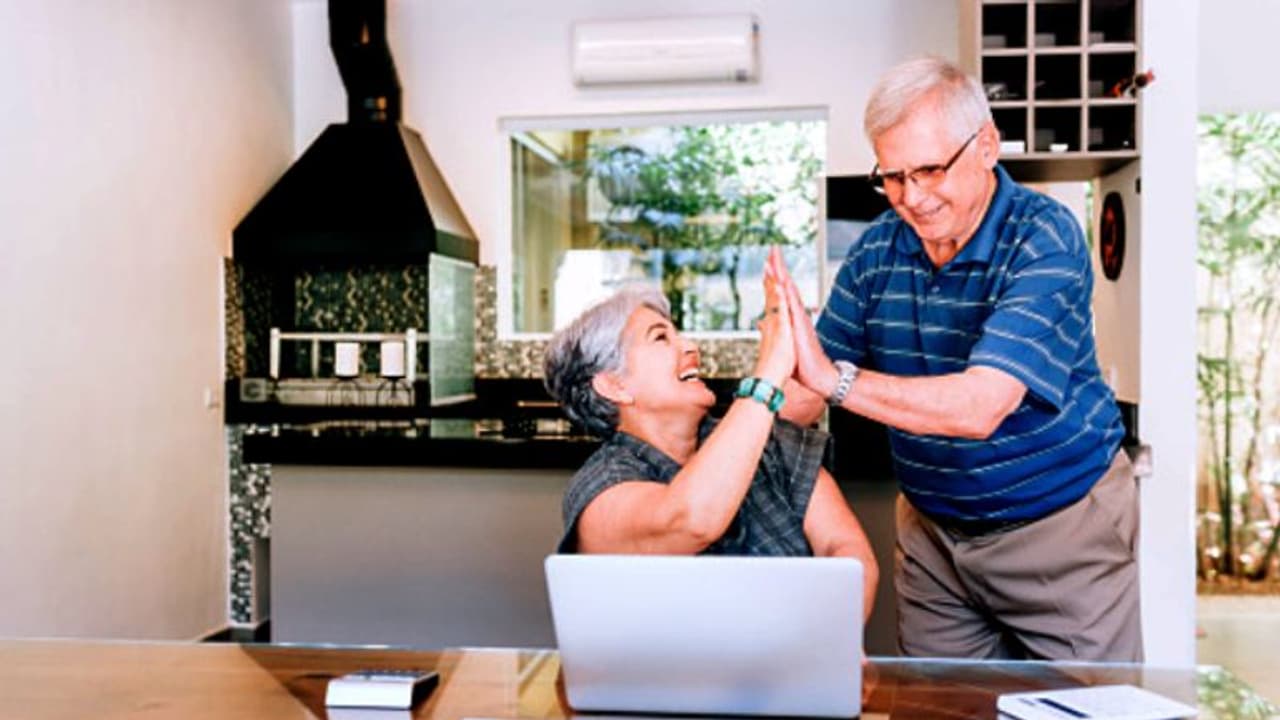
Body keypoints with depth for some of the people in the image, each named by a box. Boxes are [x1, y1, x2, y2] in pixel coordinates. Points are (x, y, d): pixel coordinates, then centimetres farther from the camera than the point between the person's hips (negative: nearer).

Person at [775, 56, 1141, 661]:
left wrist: (837, 378, -40)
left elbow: (980, 406, -33)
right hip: (932, 530, 5)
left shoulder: (1045, 240, -20)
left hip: (1062, 526, -4)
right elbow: (805, 392, -5)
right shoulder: (877, 248, -5)